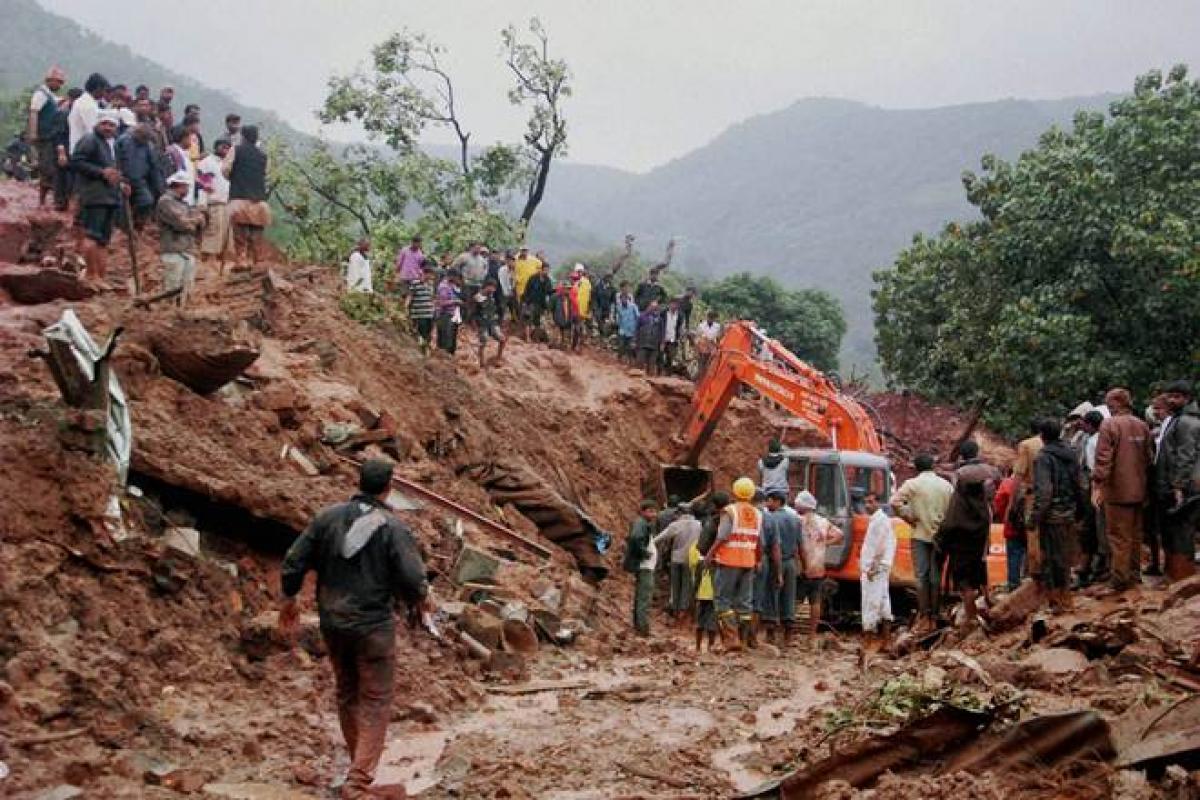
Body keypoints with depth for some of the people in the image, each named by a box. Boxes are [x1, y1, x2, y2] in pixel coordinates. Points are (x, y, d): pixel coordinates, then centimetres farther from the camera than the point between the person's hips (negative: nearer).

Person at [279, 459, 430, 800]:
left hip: (332, 624, 5)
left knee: (347, 694, 21)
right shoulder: (393, 528, -13)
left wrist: (289, 601, 17)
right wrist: (422, 600, 6)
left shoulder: (328, 517, 0)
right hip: (373, 626, -5)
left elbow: (293, 563, 2)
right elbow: (413, 582, -16)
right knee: (375, 702, 3)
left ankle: (362, 764, 36)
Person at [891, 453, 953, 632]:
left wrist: (909, 517, -4)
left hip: (920, 534, -3)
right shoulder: (946, 485, 5)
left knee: (921, 576, -1)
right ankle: (934, 618, 9)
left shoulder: (912, 484, -5)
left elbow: (895, 502, -15)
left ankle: (924, 618, -6)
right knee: (936, 577, 6)